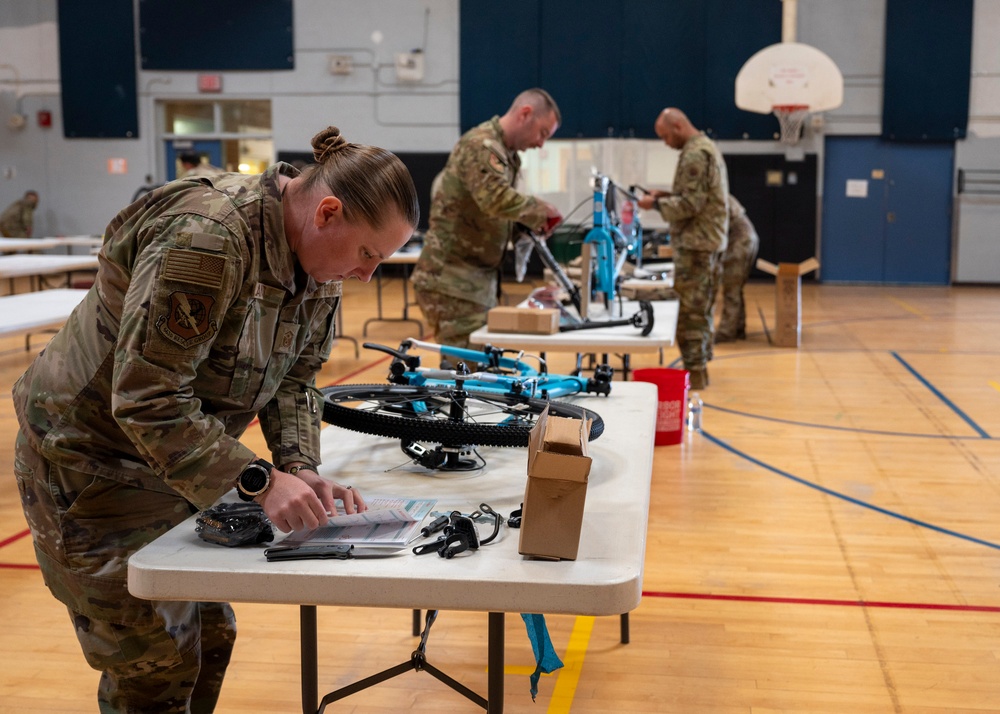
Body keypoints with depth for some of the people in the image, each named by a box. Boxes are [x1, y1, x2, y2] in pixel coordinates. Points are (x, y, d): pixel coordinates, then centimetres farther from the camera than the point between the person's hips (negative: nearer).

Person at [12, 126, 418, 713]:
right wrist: (259, 481, -33)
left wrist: (302, 467, -16)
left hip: (182, 460, 8)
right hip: (93, 463, -8)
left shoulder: (319, 257, -4)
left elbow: (295, 378, 1)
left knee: (210, 637, 16)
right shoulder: (207, 240, -33)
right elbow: (146, 399, -32)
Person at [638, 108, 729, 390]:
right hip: (710, 241, 11)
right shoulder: (707, 146, 17)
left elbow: (690, 204, -21)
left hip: (695, 244, -11)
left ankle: (694, 372, -4)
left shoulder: (695, 155, -16)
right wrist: (666, 195, 13)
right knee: (702, 308, 15)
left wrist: (656, 204, -10)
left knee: (690, 310, -7)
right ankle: (701, 365, 22)